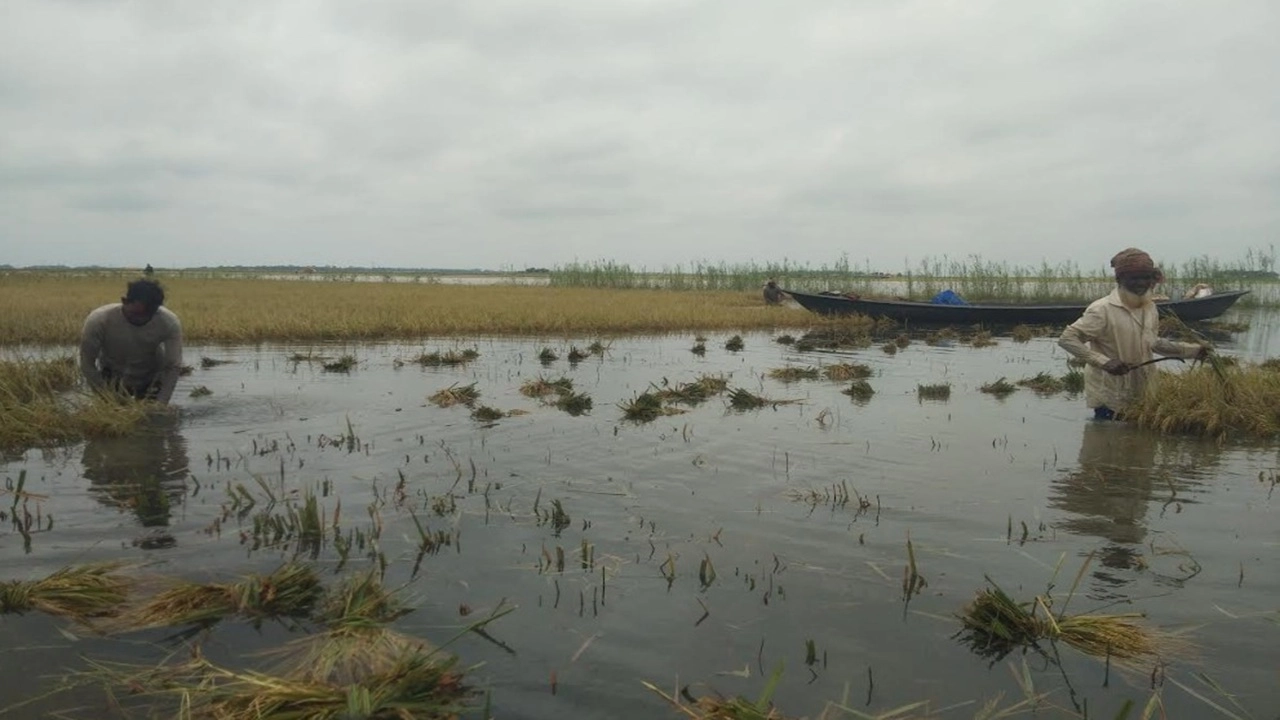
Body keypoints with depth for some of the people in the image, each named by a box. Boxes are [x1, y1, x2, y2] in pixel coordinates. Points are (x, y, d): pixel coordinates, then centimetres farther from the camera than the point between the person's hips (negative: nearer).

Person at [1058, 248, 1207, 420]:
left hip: (1145, 394, 7)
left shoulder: (1150, 307, 5)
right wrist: (1103, 361, -29)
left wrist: (1191, 350, 11)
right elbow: (1067, 339, -22)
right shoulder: (1102, 310, -19)